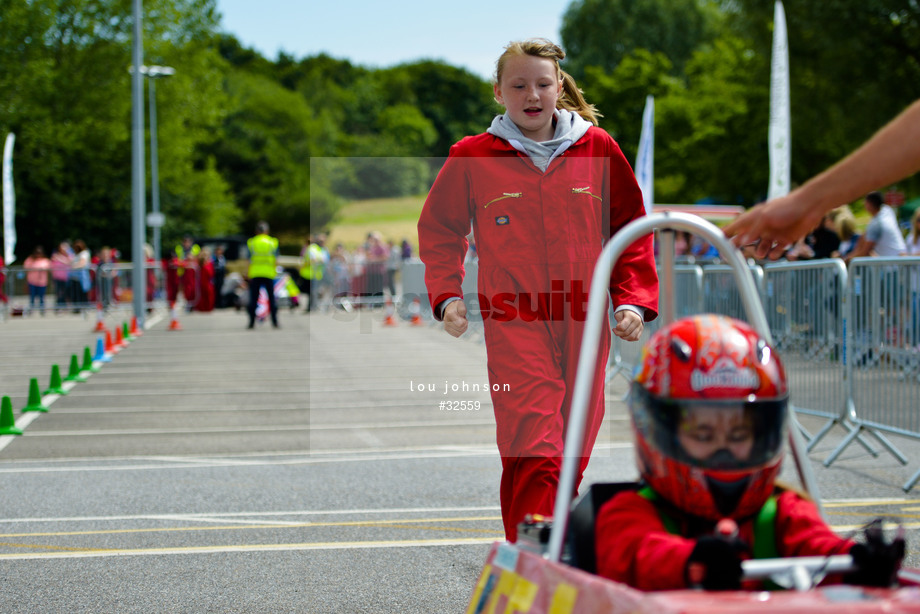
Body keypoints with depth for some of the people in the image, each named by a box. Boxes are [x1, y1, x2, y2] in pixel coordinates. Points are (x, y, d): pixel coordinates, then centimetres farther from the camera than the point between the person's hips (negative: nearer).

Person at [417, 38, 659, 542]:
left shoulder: (597, 148, 5)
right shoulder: (473, 158, 2)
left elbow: (631, 229, 12)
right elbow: (439, 229, 14)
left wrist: (633, 300, 2)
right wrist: (446, 295, 1)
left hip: (584, 323, 3)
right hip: (512, 322, -3)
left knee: (571, 456, 9)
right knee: (535, 454, -15)